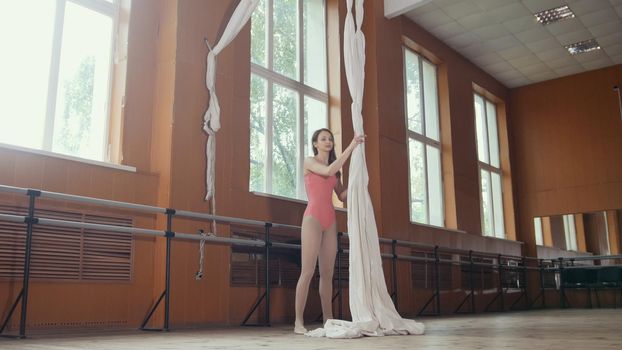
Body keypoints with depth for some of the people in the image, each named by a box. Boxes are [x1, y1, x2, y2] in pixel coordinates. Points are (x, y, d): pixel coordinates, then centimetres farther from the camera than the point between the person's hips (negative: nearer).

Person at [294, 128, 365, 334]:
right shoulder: (309, 162, 2)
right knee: (307, 271, -11)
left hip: (330, 221, 6)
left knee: (327, 273, 5)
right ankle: (299, 322, -9)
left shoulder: (335, 169, 19)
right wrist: (351, 147, -18)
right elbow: (328, 171, -18)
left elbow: (342, 195, 15)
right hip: (313, 218, -6)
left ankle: (328, 320, 8)